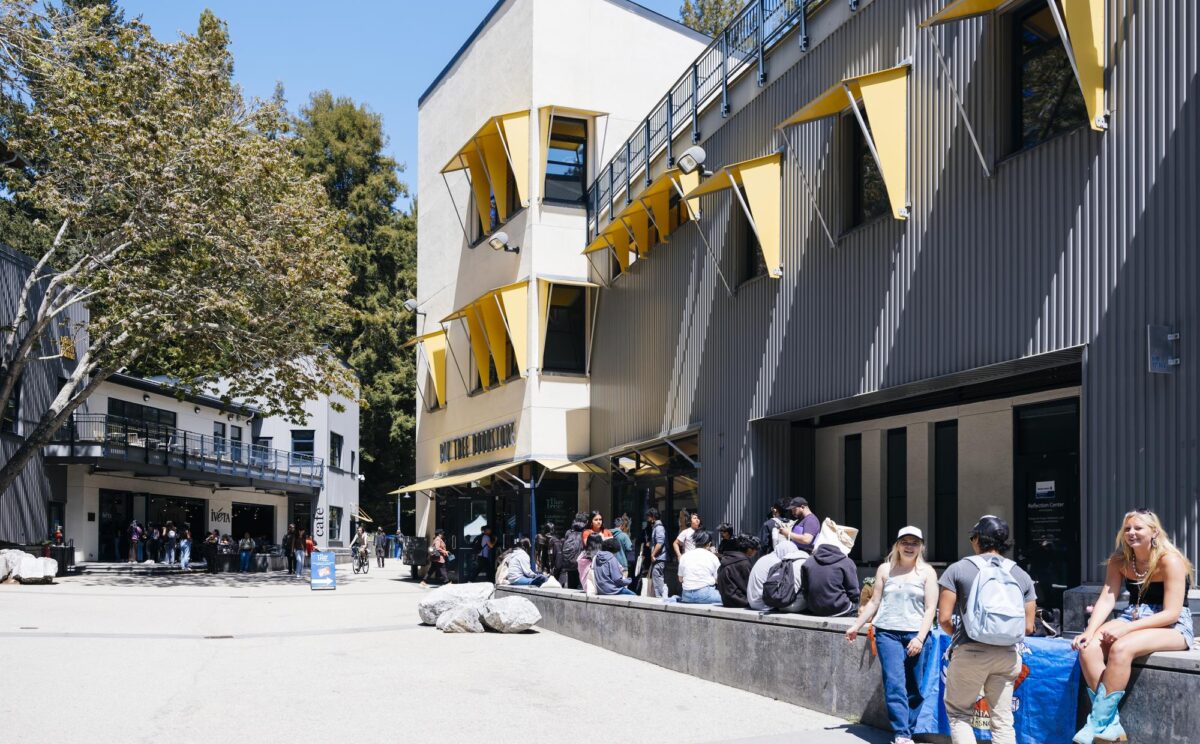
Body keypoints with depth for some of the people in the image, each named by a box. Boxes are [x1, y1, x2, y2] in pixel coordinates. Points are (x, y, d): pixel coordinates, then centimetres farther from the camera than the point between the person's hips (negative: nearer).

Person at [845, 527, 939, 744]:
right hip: (888, 633, 0)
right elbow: (874, 602, 15)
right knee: (895, 684, -11)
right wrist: (856, 626, 12)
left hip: (916, 635, 0)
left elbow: (930, 608, 0)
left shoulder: (927, 572, 5)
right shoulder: (885, 569, 10)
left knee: (915, 688, 1)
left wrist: (920, 638, -10)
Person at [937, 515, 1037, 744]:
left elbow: (944, 618, -6)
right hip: (1008, 654, 3)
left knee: (959, 713, 11)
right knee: (1003, 720, 10)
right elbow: (1028, 627, 8)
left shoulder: (958, 569, -2)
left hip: (970, 652, -3)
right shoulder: (1021, 575, 8)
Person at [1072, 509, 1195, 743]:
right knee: (1089, 647, -25)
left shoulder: (1170, 560, -14)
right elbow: (1106, 600, -3)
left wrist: (1126, 628, -28)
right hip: (1133, 617, 6)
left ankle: (1098, 724, -28)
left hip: (1172, 626, -6)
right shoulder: (1120, 560, 4)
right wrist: (1089, 631, -21)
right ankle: (1111, 724, -24)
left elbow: (1171, 613, -19)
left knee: (1121, 648, -35)